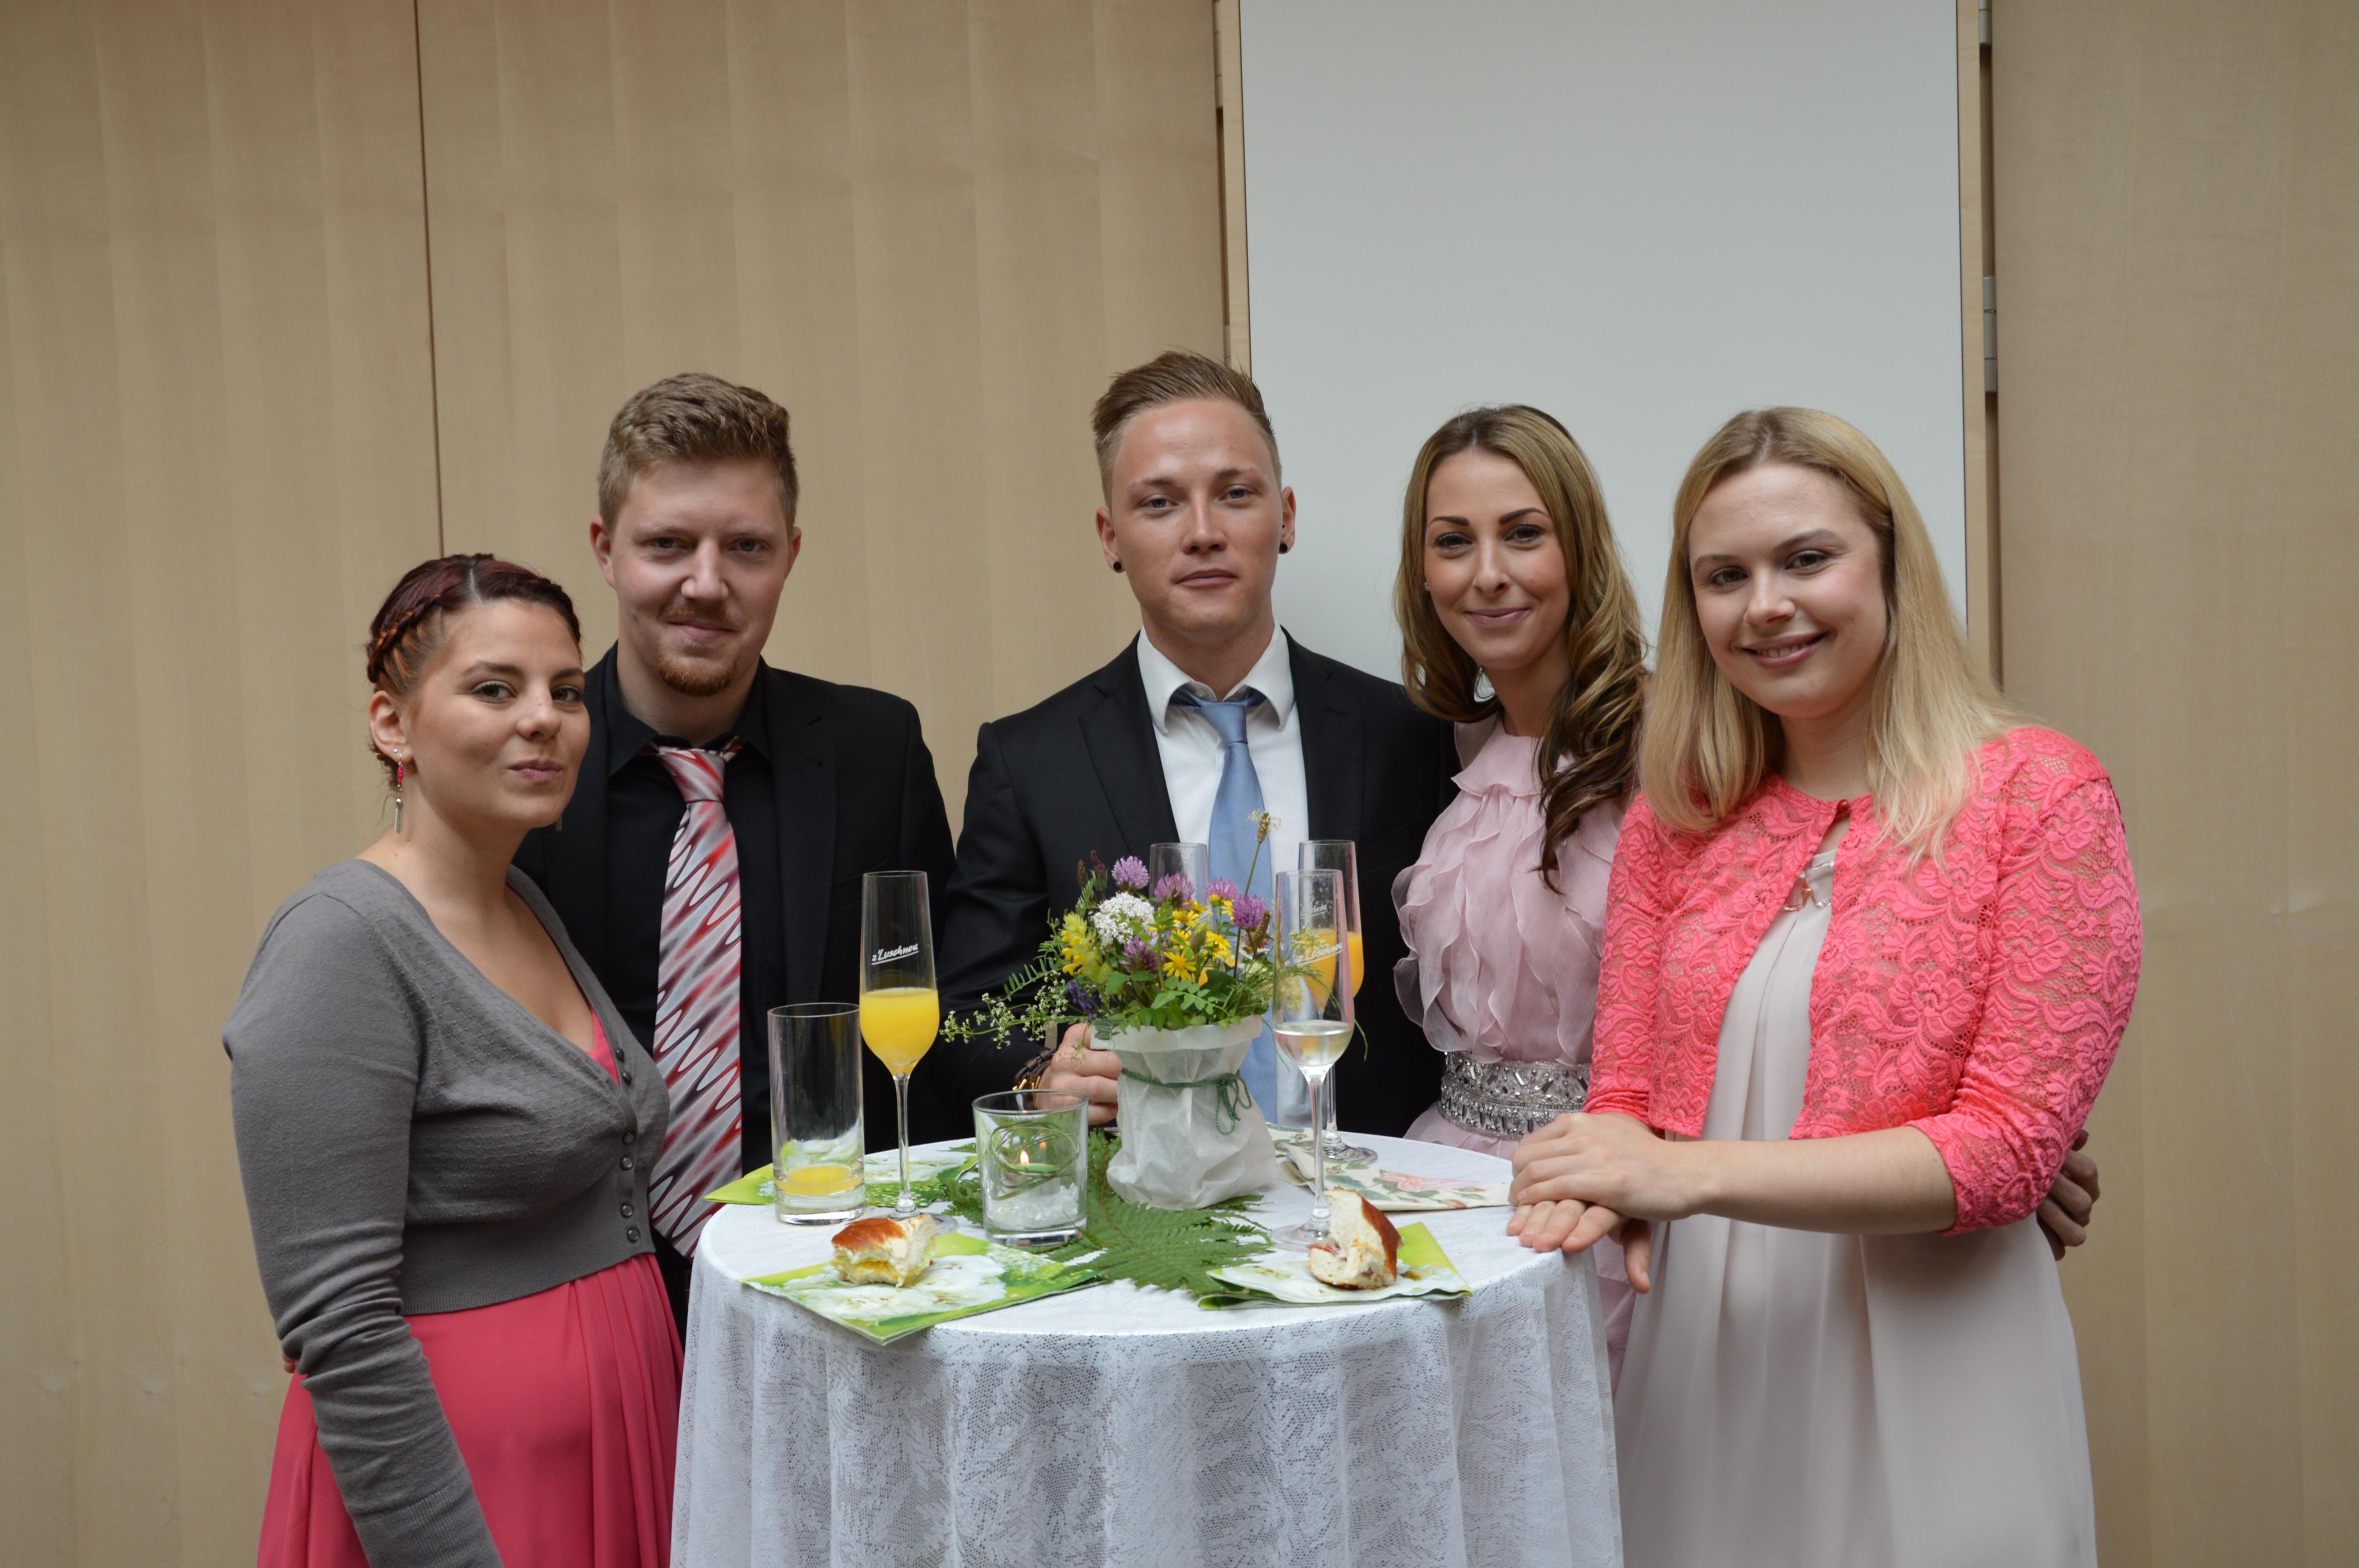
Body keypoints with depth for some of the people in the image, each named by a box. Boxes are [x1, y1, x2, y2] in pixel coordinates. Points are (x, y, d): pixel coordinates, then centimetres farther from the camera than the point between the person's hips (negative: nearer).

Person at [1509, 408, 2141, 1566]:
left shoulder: (2041, 796, -7)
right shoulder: (1671, 819, 5)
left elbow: (2007, 1145, -13)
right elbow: (1627, 1095, 8)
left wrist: (1695, 1173, -22)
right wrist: (1607, 1184, -16)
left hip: (1917, 1369, -3)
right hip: (1695, 1364, 4)